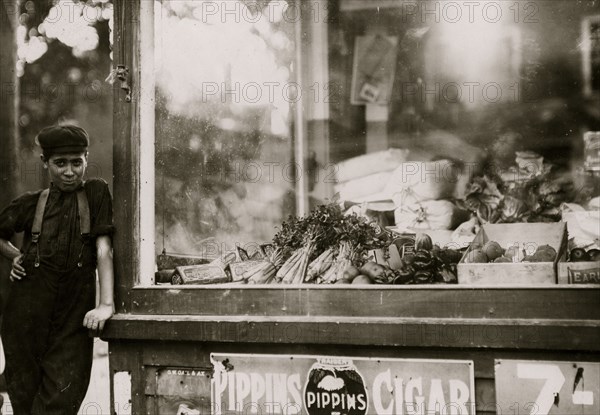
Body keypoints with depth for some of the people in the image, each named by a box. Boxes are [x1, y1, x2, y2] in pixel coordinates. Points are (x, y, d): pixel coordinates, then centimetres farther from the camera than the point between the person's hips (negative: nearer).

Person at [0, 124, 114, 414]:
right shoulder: (30, 204, 6)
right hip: (27, 314, 2)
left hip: (74, 316, -1)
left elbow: (103, 248, -6)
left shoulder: (96, 193, 2)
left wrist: (106, 304, -15)